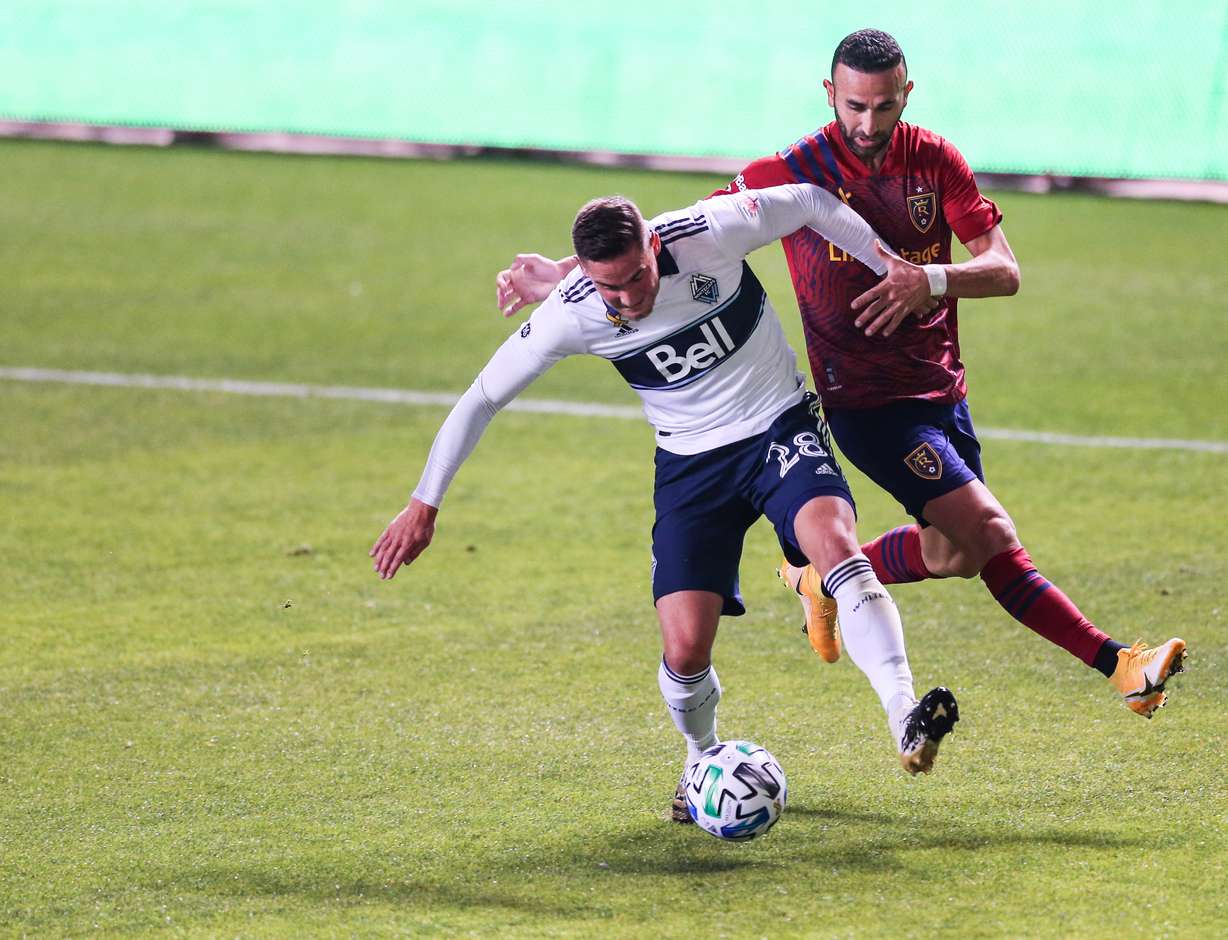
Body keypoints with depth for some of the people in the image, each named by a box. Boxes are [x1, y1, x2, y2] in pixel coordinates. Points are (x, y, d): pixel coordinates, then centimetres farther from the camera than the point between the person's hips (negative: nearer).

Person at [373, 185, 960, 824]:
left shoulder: (708, 233, -23)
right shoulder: (572, 314, -19)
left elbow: (809, 203, -4)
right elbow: (483, 397, -7)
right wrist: (423, 506, -6)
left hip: (780, 427, -1)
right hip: (691, 463, 1)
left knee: (835, 541, -33)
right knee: (685, 652, -11)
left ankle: (905, 720, -39)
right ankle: (703, 760, 22)